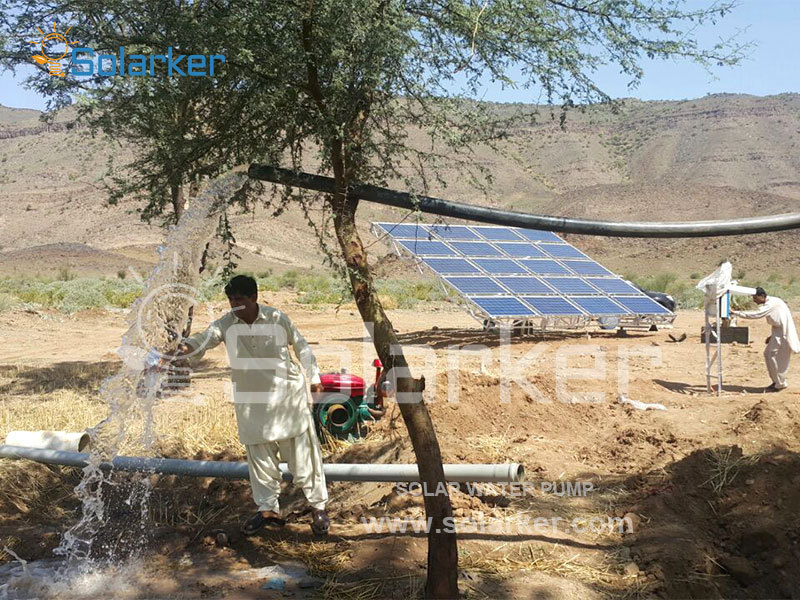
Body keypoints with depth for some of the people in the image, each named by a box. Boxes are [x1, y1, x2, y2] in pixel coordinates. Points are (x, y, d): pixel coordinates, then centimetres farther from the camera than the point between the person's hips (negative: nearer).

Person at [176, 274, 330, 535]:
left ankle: (318, 506, 17)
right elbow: (206, 338, -25)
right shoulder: (225, 324, -8)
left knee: (301, 452, 4)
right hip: (251, 400, 2)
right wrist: (188, 347, -48)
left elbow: (300, 345, 3)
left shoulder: (276, 318, -10)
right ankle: (268, 509, 27)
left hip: (287, 394, -2)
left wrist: (314, 376, 7)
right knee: (259, 456, 11)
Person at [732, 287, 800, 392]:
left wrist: (735, 312, -26)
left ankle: (780, 384, 7)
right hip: (778, 331, 10)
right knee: (768, 354, 11)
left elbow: (755, 314, -27)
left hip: (783, 333, -10)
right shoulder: (769, 303, 12)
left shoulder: (771, 303, -20)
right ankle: (776, 381, 20)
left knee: (775, 357, -5)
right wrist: (772, 336, 17)